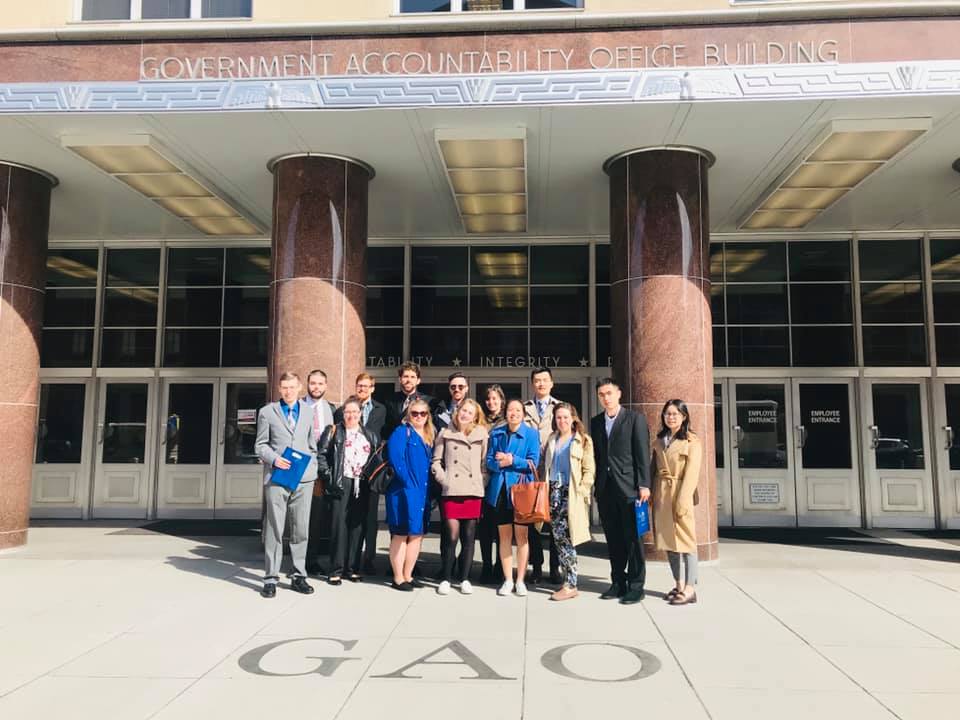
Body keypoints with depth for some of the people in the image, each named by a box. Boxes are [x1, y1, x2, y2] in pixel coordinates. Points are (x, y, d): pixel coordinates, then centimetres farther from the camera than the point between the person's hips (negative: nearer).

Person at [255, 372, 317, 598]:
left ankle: (298, 576, 17)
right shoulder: (267, 412, 7)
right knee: (274, 529, -1)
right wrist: (274, 459, -11)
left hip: (304, 478, 3)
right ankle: (271, 578, 8)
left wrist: (312, 469, 8)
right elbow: (261, 445, 6)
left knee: (301, 529, 6)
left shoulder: (308, 411, 15)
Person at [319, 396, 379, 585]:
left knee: (357, 525, 5)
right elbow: (321, 455, 0)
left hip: (362, 485, 3)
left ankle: (352, 568, 14)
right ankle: (336, 570, 1)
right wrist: (328, 477, -8)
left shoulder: (370, 436, 17)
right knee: (339, 524, -6)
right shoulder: (333, 432, 7)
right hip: (341, 483, -3)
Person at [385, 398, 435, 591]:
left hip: (423, 494, 7)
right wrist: (409, 484, -18)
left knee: (417, 535, 11)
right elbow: (396, 460, -16)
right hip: (404, 493, -7)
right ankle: (398, 578, 9)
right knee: (401, 535, 1)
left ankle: (408, 576, 21)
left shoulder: (429, 437, 16)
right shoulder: (401, 433, -5)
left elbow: (431, 464, 16)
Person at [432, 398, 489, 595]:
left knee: (469, 538, 6)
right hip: (451, 491, -1)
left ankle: (464, 579, 17)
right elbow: (436, 460, 10)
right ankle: (446, 579, 9)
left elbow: (485, 463, 9)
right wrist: (443, 479, -2)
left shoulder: (481, 434, 8)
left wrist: (482, 483, 1)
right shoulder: (445, 433, 7)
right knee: (452, 536, -4)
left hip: (473, 492, 1)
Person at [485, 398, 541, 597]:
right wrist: (500, 464, -17)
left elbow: (533, 462, -8)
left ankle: (520, 580, 14)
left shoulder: (531, 434, -1)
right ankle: (507, 579, 16)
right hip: (500, 489, 2)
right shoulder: (496, 433, 8)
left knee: (521, 535, 3)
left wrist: (511, 460, -16)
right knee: (504, 536, 7)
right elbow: (489, 461, 4)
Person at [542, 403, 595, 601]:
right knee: (558, 538, 5)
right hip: (554, 492, 5)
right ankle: (567, 578, 15)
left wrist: (581, 491, -11)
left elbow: (589, 470, -2)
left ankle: (570, 585, 1)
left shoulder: (583, 440, 1)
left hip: (571, 494, -5)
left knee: (565, 537, -7)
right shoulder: (552, 440, 16)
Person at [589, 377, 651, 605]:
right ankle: (618, 582, 20)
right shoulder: (596, 422, 13)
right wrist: (595, 485, 7)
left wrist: (644, 485, -11)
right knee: (613, 539, 10)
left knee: (633, 538, 0)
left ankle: (636, 586, 9)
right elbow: (596, 455, 12)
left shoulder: (635, 419, -1)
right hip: (605, 489, 5)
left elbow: (642, 454, -5)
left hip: (628, 486, -4)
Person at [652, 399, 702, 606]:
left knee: (685, 540, -4)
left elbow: (691, 474, -10)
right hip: (661, 494, 6)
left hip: (680, 494, -6)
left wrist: (682, 501, -16)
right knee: (668, 540, 9)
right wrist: (653, 495, 6)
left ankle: (690, 589, 0)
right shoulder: (659, 441, 14)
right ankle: (679, 585, 19)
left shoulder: (692, 441, -5)